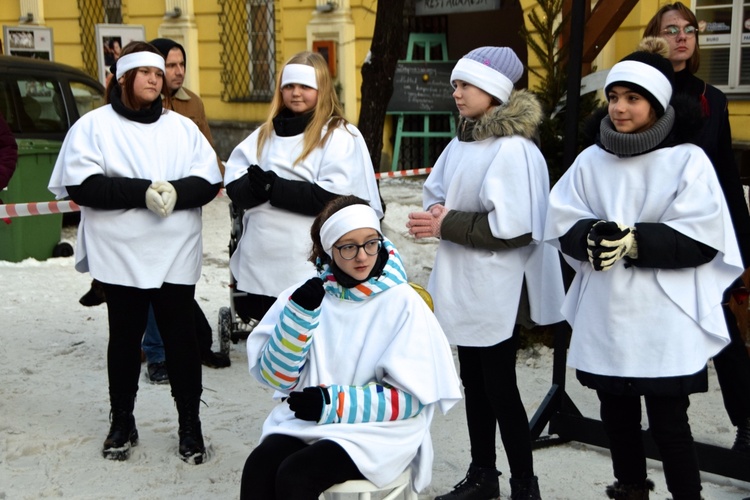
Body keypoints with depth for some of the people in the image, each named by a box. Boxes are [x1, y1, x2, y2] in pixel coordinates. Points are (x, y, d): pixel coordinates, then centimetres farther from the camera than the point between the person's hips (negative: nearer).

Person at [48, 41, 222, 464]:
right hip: (121, 254, -1)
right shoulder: (94, 125, 1)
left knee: (181, 336, 5)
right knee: (125, 337, 10)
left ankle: (190, 423, 16)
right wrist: (143, 191, -20)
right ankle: (122, 422, 25)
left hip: (176, 254, 2)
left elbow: (209, 182, 1)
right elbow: (82, 186, -11)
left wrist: (175, 191, -19)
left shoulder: (183, 127, 9)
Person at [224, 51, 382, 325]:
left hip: (313, 275, -5)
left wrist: (272, 188, -15)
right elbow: (235, 187, 6)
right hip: (259, 270, 5)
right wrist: (258, 185, -16)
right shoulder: (264, 134, 14)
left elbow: (333, 198, -15)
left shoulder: (341, 136, -3)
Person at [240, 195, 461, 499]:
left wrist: (336, 403, -15)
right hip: (306, 417, 3)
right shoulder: (309, 294, 3)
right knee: (258, 468, -25)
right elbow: (275, 377, -1)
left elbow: (411, 395, -7)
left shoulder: (402, 303, -6)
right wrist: (299, 314, -15)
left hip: (377, 429, -3)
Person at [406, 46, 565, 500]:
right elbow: (436, 197, 14)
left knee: (500, 387, 1)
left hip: (499, 289, -8)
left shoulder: (514, 148, -18)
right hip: (466, 285, 9)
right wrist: (434, 219, -9)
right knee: (474, 382, 16)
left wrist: (448, 225, -19)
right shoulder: (462, 142, 9)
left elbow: (513, 226, -24)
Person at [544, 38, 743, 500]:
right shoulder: (591, 160, 6)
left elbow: (703, 239, -11)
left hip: (665, 321, -4)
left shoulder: (688, 160, -5)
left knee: (668, 423, 0)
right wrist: (593, 237, -19)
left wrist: (636, 241, -22)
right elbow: (564, 227, 3)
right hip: (605, 316, 4)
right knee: (617, 415, 14)